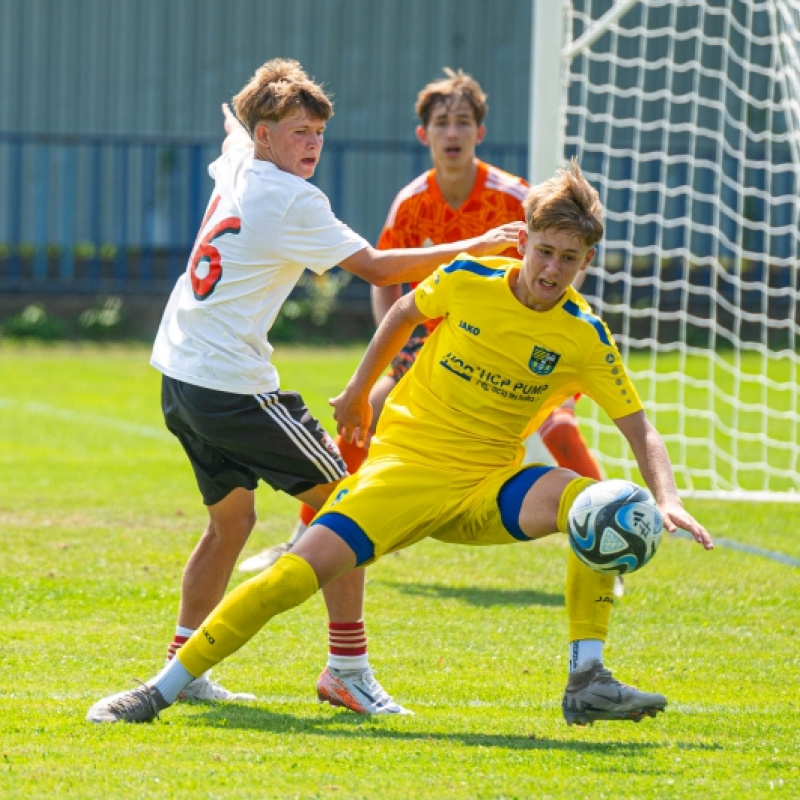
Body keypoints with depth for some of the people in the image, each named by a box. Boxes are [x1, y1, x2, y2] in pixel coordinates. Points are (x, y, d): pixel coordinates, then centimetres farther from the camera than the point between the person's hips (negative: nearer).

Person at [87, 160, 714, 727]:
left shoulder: (584, 337, -8)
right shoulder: (467, 280, -8)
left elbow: (639, 429, -5)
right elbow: (405, 313, 14)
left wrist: (667, 498, -23)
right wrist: (358, 393, 21)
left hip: (489, 490, 1)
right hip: (407, 465, -1)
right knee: (302, 568, -20)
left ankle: (587, 683, -18)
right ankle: (161, 690, -12)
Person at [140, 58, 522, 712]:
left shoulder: (236, 170, 9)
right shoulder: (291, 199, -15)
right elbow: (376, 267, -17)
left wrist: (238, 122, 56)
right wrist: (475, 248, -13)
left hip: (180, 376, 9)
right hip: (234, 383, -9)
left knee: (232, 517, 21)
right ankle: (348, 667, -2)